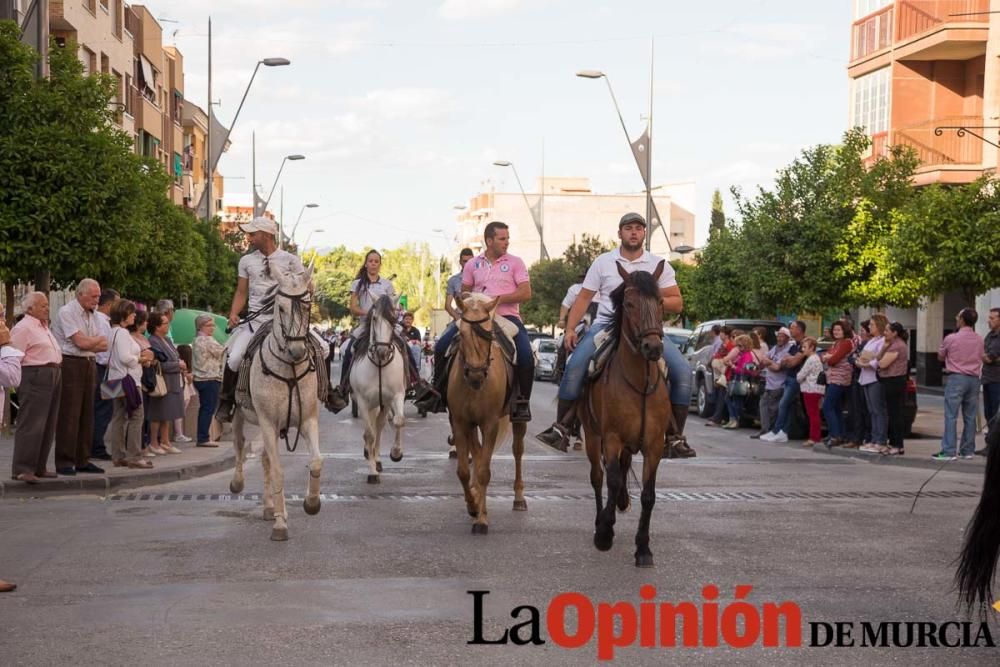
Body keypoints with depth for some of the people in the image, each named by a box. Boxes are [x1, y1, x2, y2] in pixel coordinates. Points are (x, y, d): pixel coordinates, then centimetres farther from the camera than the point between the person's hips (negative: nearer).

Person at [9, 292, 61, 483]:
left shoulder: (43, 327, 20)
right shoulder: (23, 328, -9)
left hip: (53, 377, 10)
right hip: (34, 377, -10)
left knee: (48, 426, 10)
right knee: (31, 425, -10)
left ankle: (39, 467, 16)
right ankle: (22, 469, -8)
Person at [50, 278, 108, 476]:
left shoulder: (92, 315, 16)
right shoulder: (67, 312, -9)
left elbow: (103, 346, 8)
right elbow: (81, 342, -17)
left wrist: (89, 342, -9)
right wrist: (98, 339, 2)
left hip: (89, 365, 8)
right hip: (70, 365, -8)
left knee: (87, 415, 8)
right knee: (69, 416, -7)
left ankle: (82, 461, 14)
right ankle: (64, 462, -4)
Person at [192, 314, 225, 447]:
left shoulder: (196, 341, 16)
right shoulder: (209, 340, -13)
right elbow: (223, 354, -8)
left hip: (199, 378, 10)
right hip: (210, 378, -10)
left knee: (204, 408, 12)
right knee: (209, 409, -7)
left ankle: (202, 437, 14)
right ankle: (203, 438, -9)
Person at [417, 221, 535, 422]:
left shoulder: (515, 263, 5)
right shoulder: (472, 265, 12)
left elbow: (526, 293, -4)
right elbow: (464, 294, 21)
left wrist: (499, 298, -15)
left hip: (507, 316, -3)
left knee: (525, 354, -28)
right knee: (442, 345, -11)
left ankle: (523, 401, -13)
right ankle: (437, 392, 3)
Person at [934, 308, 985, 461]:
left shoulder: (951, 339, -10)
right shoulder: (979, 340, 5)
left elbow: (940, 356, 6)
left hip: (956, 378, -5)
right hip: (974, 379, 5)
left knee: (951, 416, -5)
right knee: (970, 417, 10)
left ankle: (948, 451, -9)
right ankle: (967, 450, 14)